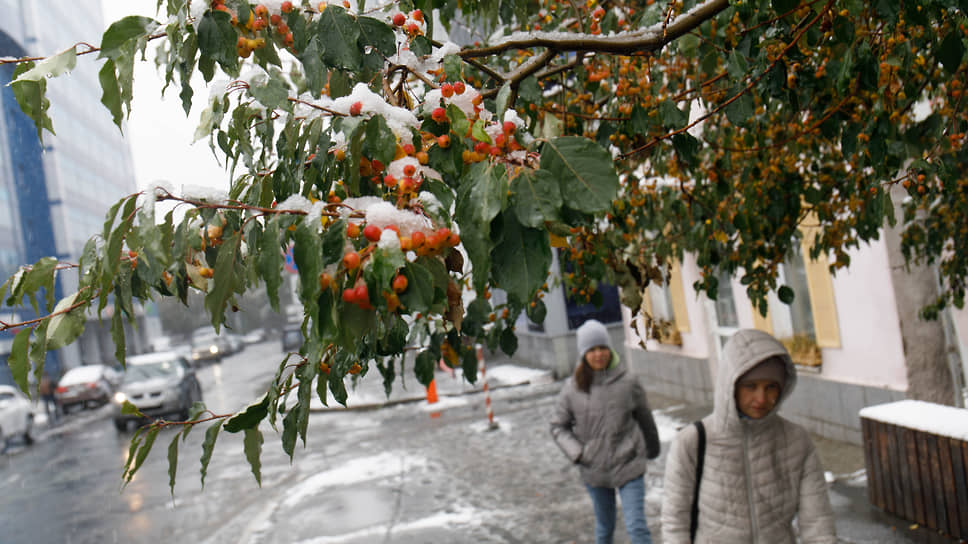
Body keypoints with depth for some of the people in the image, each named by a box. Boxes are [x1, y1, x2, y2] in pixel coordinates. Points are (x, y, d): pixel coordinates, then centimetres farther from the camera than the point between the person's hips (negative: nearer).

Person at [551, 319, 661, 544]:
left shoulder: (628, 382, -10)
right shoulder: (573, 388, -7)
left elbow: (645, 419, 6)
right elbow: (558, 426, 5)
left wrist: (652, 449, 18)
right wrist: (577, 452, -9)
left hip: (628, 468, -2)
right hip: (593, 471, 2)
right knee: (604, 525, 18)